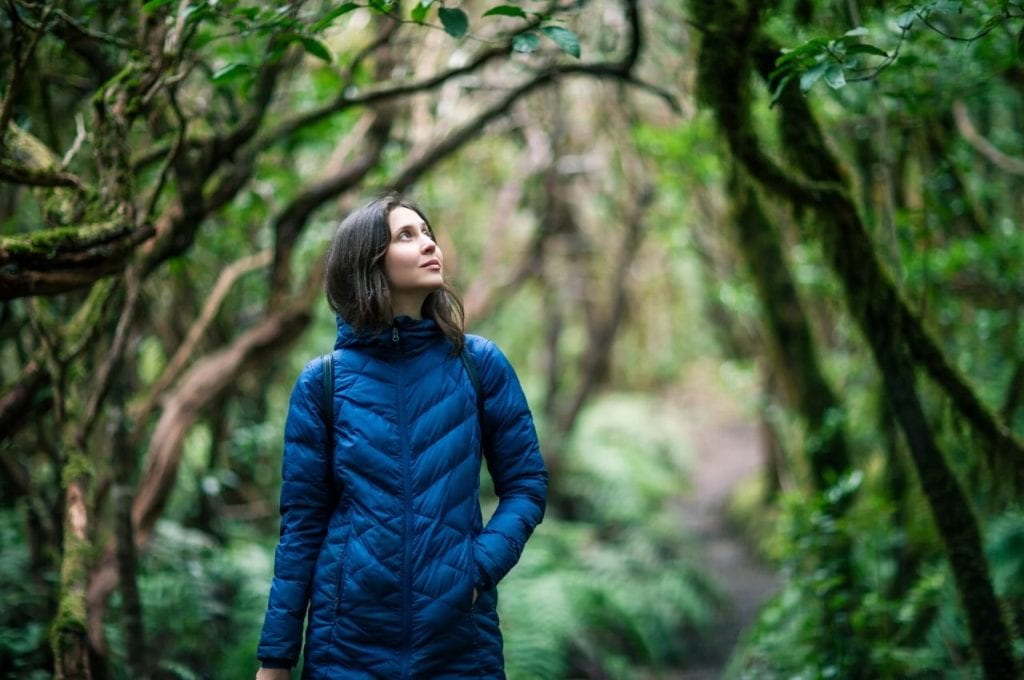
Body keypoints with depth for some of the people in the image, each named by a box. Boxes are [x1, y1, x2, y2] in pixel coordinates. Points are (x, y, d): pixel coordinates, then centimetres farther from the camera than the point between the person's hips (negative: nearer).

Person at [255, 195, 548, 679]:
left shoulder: (480, 364, 1)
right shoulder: (322, 383, -1)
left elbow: (526, 484, 5)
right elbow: (302, 522, 1)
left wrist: (481, 566, -12)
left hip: (460, 639, 1)